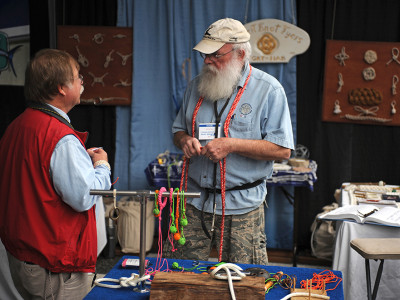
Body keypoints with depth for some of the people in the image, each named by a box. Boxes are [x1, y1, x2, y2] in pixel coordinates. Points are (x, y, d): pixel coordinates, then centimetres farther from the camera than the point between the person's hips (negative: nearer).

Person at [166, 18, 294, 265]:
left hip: (241, 208, -4)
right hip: (195, 202, 5)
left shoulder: (268, 89, -7)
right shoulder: (197, 86, 10)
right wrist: (185, 140, -4)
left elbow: (283, 150, -12)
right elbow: (178, 130, 21)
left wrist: (231, 145, -19)